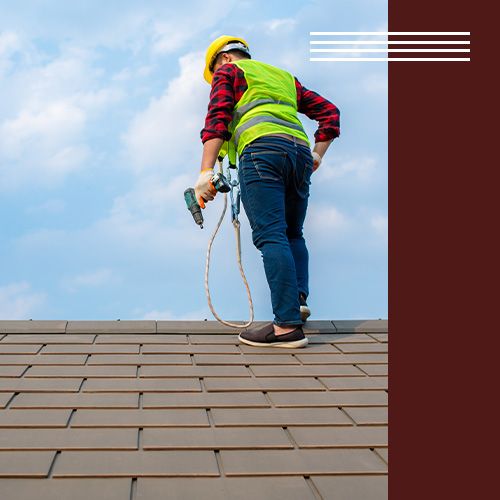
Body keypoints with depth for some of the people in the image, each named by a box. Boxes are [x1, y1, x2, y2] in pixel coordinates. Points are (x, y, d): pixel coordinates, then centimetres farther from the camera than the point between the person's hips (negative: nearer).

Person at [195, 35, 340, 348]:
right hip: (300, 152, 6)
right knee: (292, 234, 18)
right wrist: (318, 154, 25)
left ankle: (288, 325, -21)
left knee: (271, 236, -13)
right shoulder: (284, 76, 35)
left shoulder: (229, 72, 18)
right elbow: (329, 111, 29)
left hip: (262, 150, -6)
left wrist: (206, 172, -7)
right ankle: (299, 298, -3)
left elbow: (218, 119, 1)